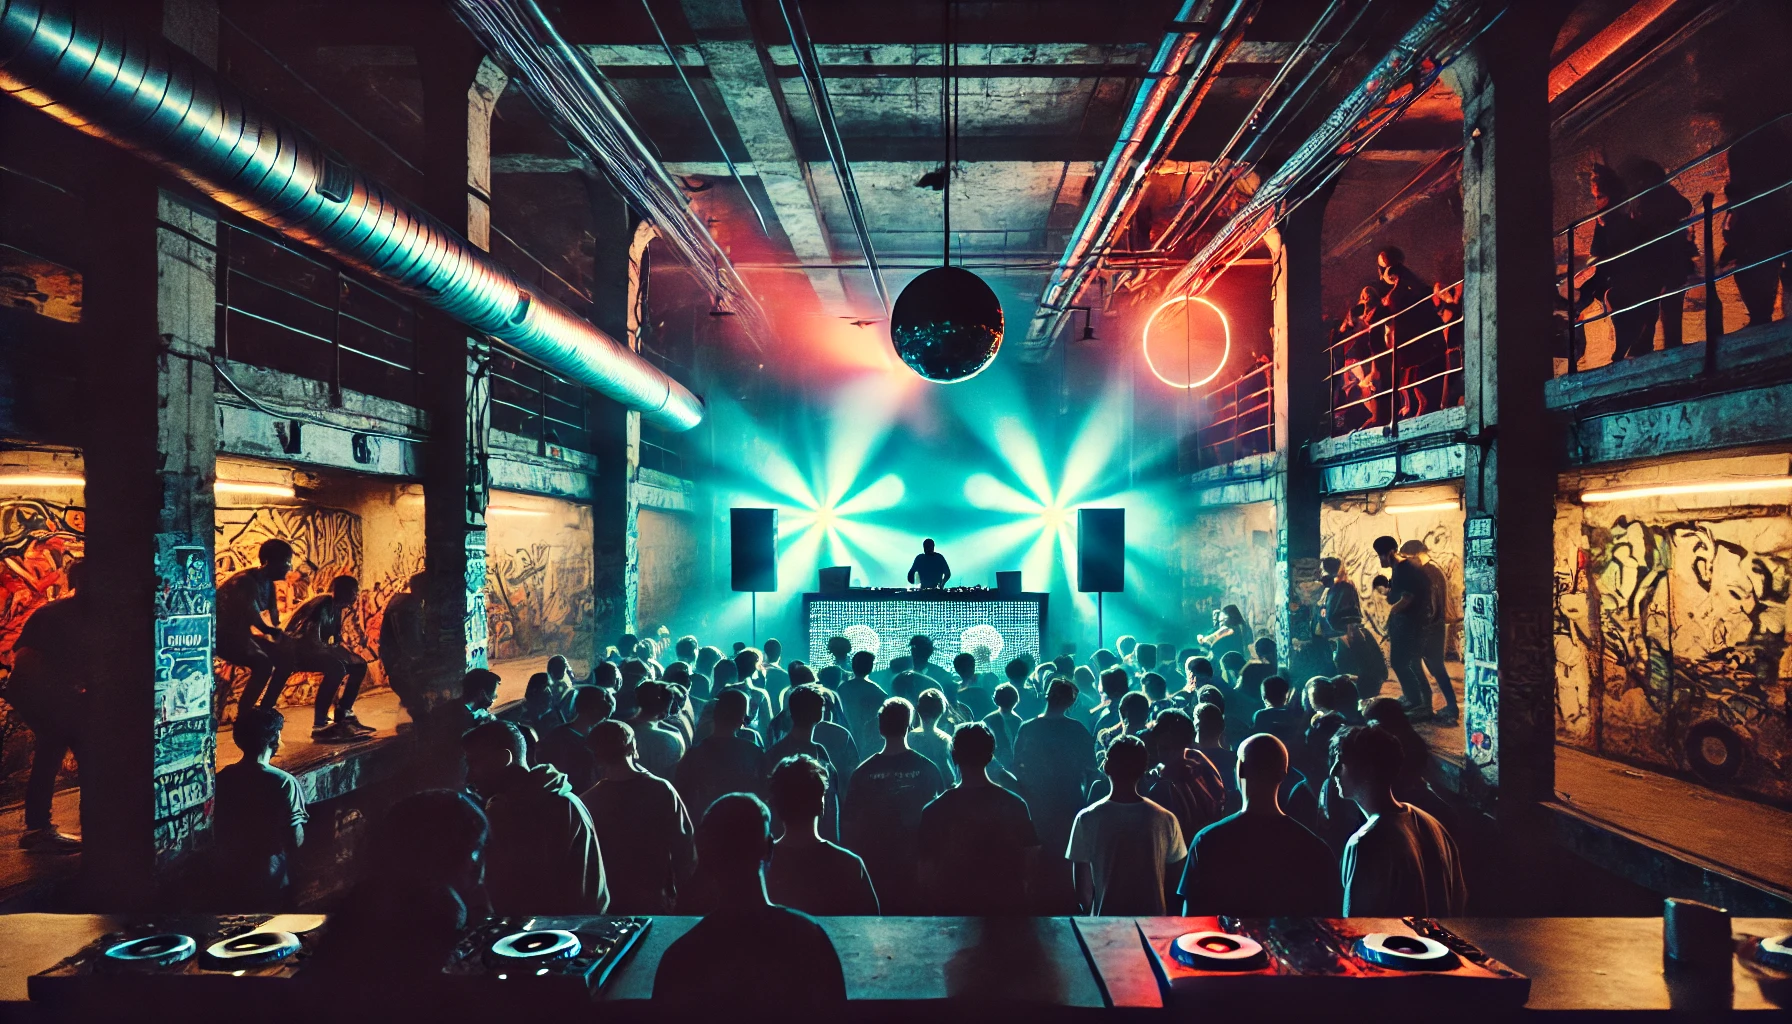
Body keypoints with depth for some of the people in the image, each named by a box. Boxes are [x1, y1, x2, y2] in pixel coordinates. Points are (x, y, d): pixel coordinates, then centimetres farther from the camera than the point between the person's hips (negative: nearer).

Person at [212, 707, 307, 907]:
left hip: (229, 879, 5)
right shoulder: (284, 783, -20)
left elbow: (216, 834, 6)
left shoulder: (222, 778, -5)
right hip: (269, 883, -5)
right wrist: (301, 820, 2)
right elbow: (296, 841, -17)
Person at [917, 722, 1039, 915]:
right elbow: (1029, 859, -1)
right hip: (1006, 906, 1)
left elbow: (927, 868, -7)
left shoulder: (935, 810, -10)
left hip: (953, 908, -1)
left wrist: (930, 903, 8)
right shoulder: (1015, 805, -6)